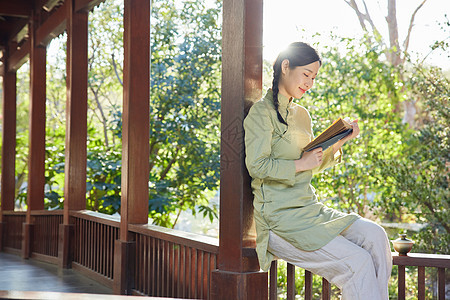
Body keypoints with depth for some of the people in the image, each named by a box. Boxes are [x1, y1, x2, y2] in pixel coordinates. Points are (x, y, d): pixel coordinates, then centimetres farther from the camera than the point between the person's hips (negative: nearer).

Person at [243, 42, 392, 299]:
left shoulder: (302, 115, 18)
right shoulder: (263, 112, -7)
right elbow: (257, 166, -16)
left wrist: (339, 143, 8)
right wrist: (300, 164, -11)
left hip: (310, 208, 8)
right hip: (280, 217, -8)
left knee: (374, 235, -14)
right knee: (357, 262, -19)